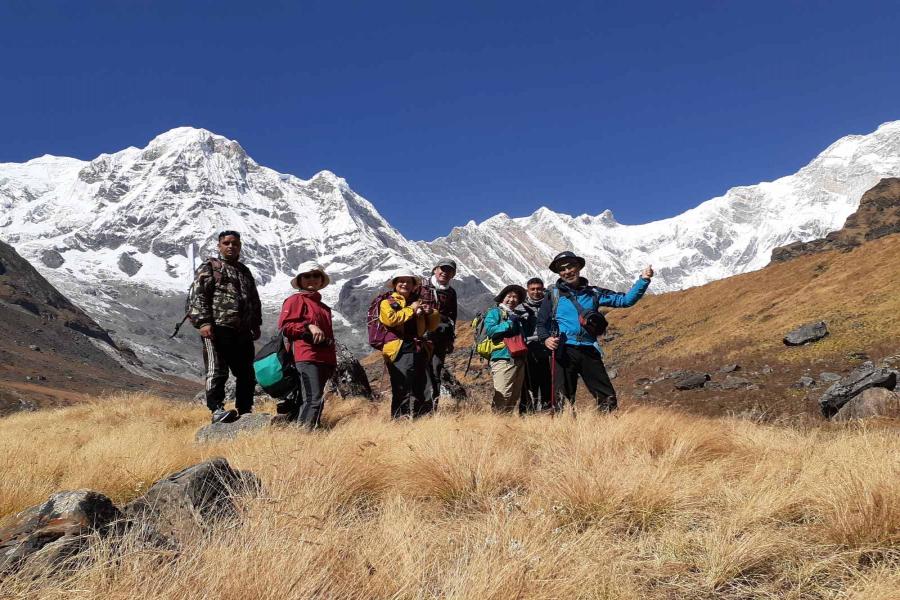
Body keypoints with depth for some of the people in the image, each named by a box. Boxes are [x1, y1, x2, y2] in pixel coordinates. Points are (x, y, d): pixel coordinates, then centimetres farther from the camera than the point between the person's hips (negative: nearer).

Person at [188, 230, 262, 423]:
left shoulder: (245, 271, 25)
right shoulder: (209, 267, 5)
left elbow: (255, 300, 30)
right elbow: (197, 296, -6)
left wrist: (256, 324, 20)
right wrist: (203, 322, -16)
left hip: (243, 332, 7)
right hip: (217, 328, -7)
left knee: (247, 374, 9)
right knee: (217, 371, -10)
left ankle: (245, 411, 18)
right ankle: (217, 410, -9)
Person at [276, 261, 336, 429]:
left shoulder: (322, 306, 27)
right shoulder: (296, 300, 4)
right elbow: (284, 325, -8)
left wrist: (332, 361, 22)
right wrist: (308, 327, -18)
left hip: (324, 359, 8)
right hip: (307, 357, -8)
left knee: (304, 399, 10)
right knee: (314, 399, -17)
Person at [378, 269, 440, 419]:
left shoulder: (418, 302, 23)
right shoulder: (388, 303, 8)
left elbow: (432, 326, 22)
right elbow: (391, 319, -14)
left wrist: (431, 313, 0)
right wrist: (411, 309, -8)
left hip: (419, 349, 6)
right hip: (400, 350, -6)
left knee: (419, 387, 12)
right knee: (402, 388, -11)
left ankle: (421, 416, 22)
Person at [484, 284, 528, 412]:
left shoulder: (516, 316, 26)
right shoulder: (495, 312, 5)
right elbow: (489, 330, -12)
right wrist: (509, 323, -10)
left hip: (519, 360, 8)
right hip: (503, 358, -8)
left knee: (514, 397, 11)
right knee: (502, 396, -15)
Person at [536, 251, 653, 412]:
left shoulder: (593, 293, 12)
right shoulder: (554, 294, 8)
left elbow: (625, 300, 9)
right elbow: (542, 322, 8)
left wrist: (643, 280, 1)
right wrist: (545, 338, -12)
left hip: (589, 351, 2)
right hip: (564, 351, -2)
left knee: (607, 396, 1)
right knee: (564, 399, 1)